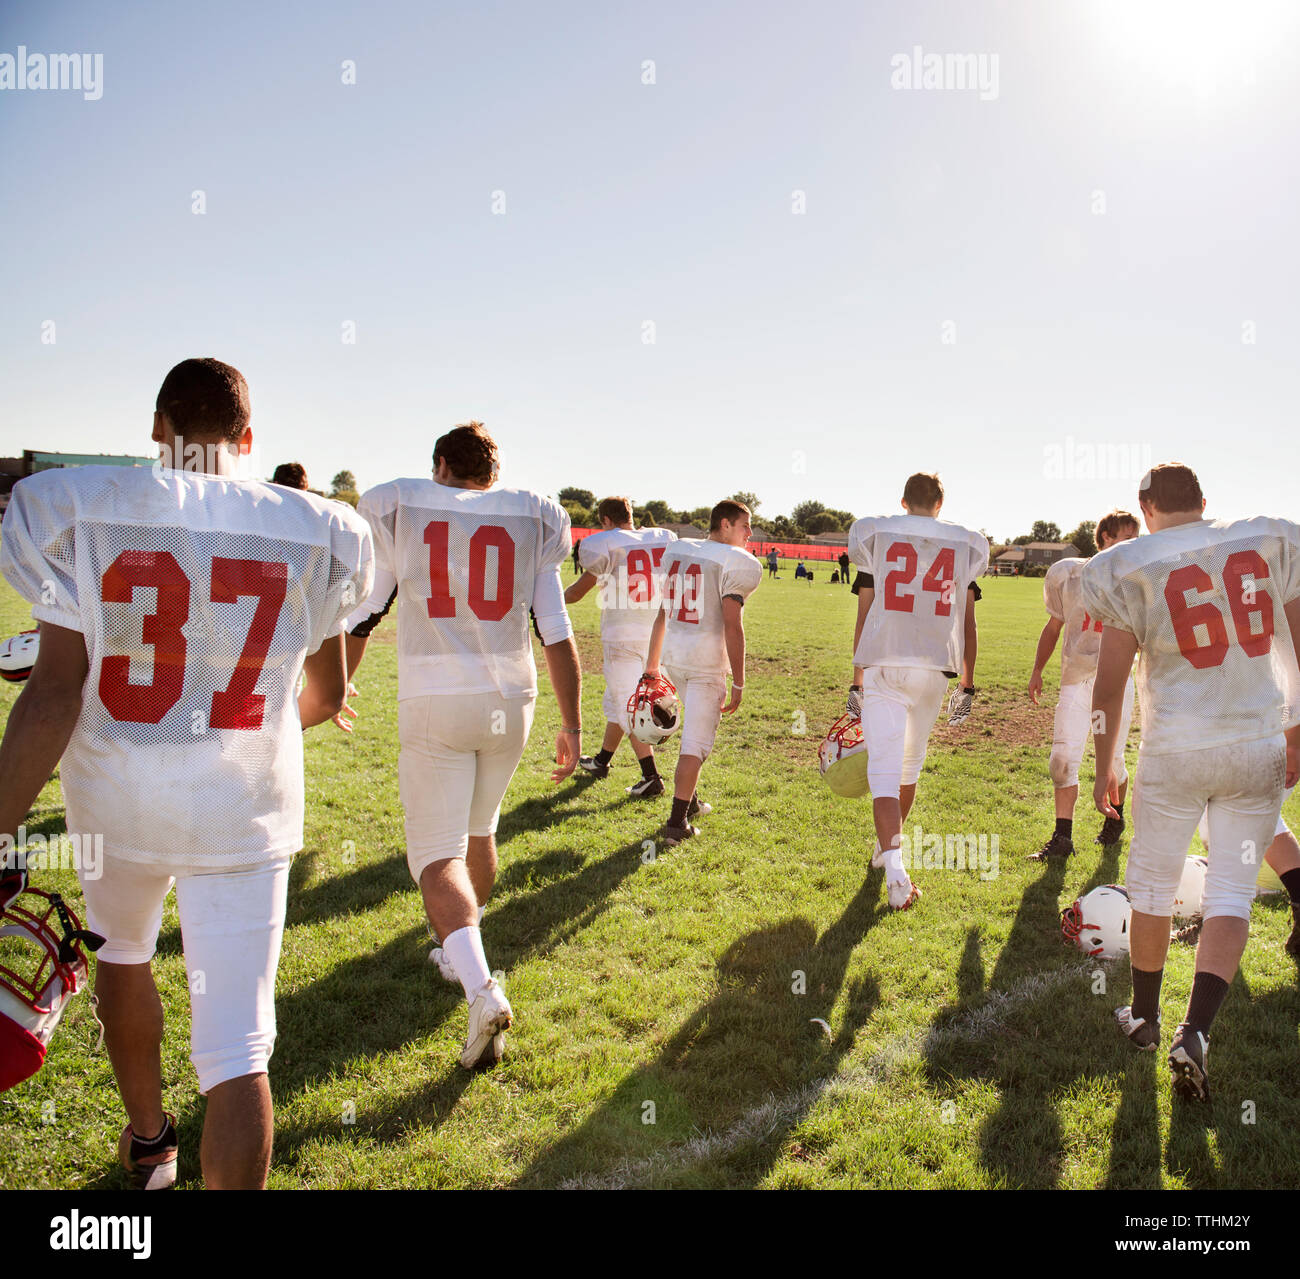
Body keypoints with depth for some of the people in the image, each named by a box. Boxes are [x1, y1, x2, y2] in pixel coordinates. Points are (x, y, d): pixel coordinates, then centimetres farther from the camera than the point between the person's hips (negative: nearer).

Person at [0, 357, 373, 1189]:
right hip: (246, 806, -1)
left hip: (117, 794, 2)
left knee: (122, 955, 32)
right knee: (238, 1047, 4)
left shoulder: (77, 511, -7)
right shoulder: (310, 534, -4)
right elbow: (327, 696, 6)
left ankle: (148, 1140, 53)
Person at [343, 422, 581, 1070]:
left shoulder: (398, 510, 5)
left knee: (438, 854, -2)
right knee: (479, 831, 23)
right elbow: (558, 635, 4)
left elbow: (358, 621, 9)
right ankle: (458, 952, 41)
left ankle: (481, 987, -21)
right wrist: (572, 725, 9)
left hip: (435, 704, -3)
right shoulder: (531, 520, 7)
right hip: (510, 702, 3)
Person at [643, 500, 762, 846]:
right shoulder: (736, 562, -9)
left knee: (698, 727, 26)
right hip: (707, 661, -7)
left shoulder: (676, 552, 12)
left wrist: (653, 664, 21)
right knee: (696, 742, -1)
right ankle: (677, 822, 0)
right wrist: (738, 682, -11)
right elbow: (732, 626, -15)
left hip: (673, 656, 7)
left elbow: (662, 614, 15)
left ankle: (688, 800, 33)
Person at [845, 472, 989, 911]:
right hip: (935, 667, 2)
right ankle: (888, 847, 38)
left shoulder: (875, 534, 4)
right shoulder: (965, 544, 8)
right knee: (911, 763, 20)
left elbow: (864, 615, 4)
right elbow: (966, 623, 9)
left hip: (882, 665, -2)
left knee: (885, 769, -4)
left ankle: (895, 868, -21)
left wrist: (856, 677, 9)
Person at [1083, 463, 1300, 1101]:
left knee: (1152, 887, 14)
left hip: (1176, 751, -2)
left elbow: (1109, 682, -5)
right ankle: (1195, 1032, -5)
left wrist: (1105, 764, 6)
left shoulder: (1128, 567, -6)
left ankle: (1145, 1017, 30)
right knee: (1231, 893, 8)